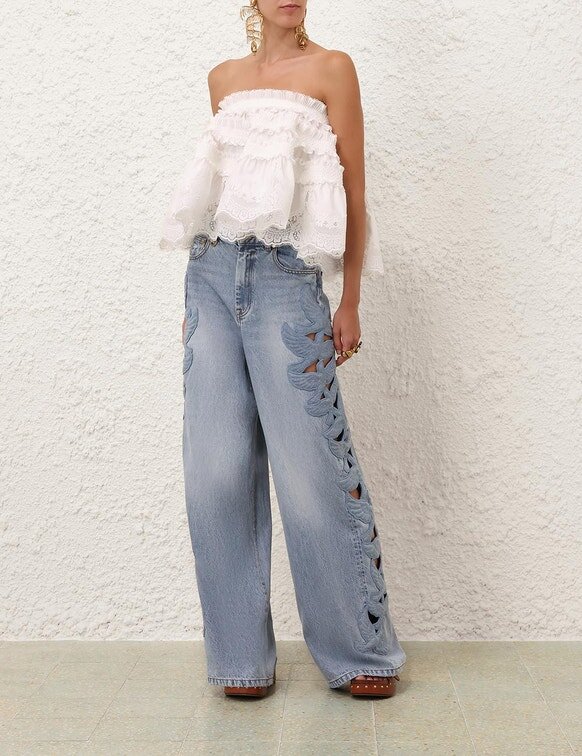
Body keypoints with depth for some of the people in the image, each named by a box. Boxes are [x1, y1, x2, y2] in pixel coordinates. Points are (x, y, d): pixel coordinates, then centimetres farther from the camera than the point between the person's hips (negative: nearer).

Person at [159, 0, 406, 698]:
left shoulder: (329, 68, 6)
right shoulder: (223, 79, 19)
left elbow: (353, 189, 2)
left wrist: (351, 303, -3)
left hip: (286, 277, -4)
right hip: (212, 274, 5)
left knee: (310, 469, -6)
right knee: (215, 472, -1)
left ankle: (359, 651, 12)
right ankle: (242, 657, 12)